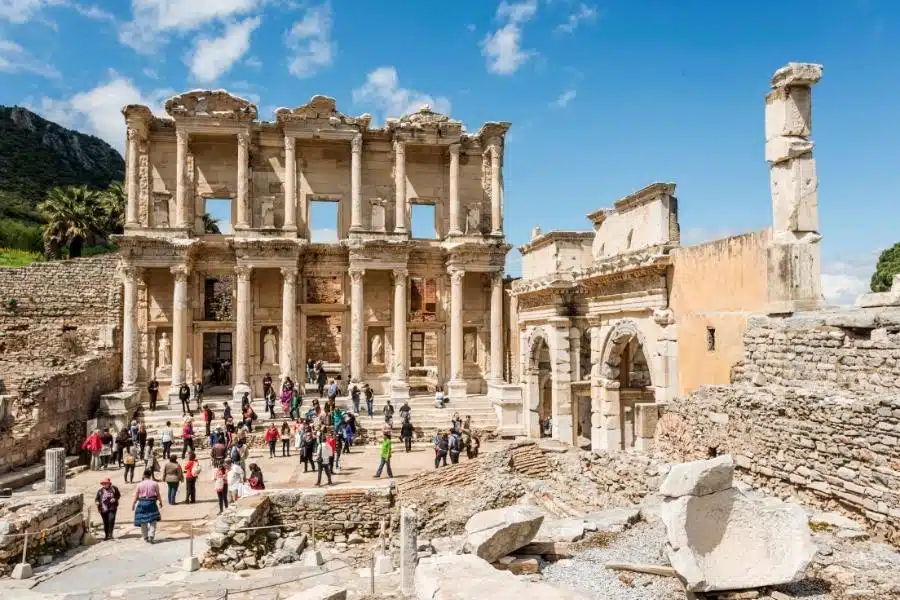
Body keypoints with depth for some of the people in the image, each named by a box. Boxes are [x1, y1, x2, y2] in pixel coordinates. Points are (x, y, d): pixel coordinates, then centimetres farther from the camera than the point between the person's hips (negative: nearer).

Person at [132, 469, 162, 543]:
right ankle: (151, 535, -10)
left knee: (143, 521, 12)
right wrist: (160, 502, 15)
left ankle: (145, 537, 18)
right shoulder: (155, 484, -3)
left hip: (142, 503, 1)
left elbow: (136, 496, 1)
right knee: (153, 521, 5)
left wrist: (133, 504, 14)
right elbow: (158, 494, 1)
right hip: (151, 503, -1)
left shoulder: (139, 485, -1)